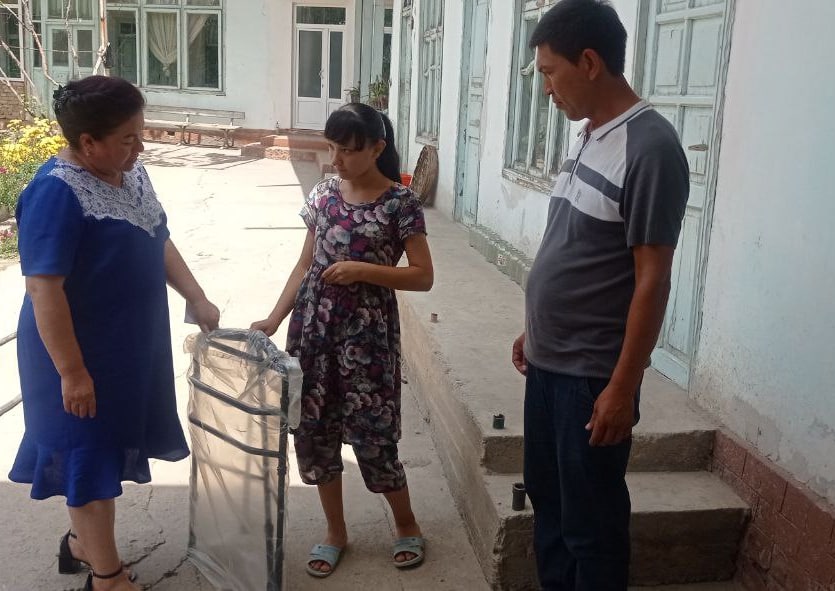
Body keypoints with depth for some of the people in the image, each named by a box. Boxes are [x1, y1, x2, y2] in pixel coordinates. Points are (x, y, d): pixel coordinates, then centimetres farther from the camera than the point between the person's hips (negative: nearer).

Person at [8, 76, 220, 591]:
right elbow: (44, 289, -25)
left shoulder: (129, 173, 3)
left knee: (110, 449, 21)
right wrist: (71, 371, -24)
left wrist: (198, 300, 3)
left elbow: (159, 242, 13)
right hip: (84, 355, -8)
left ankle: (83, 543, 42)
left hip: (129, 346, 9)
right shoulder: (56, 194, -24)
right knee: (90, 456, 6)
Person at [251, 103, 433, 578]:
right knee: (314, 429, 9)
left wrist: (363, 270, -19)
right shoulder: (324, 194, 6)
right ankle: (336, 532, 27)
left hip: (366, 332, -5)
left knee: (371, 433, 1)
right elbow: (305, 265, 11)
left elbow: (423, 276, -9)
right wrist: (276, 319, 3)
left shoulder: (400, 201, -8)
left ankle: (407, 525, 26)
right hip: (314, 326, 5)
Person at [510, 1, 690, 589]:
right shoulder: (591, 136, 8)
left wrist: (622, 386, -19)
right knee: (546, 496, 21)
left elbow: (652, 280, -20)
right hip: (550, 362, 9)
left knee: (590, 518, 7)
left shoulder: (650, 147, -19)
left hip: (593, 374, -9)